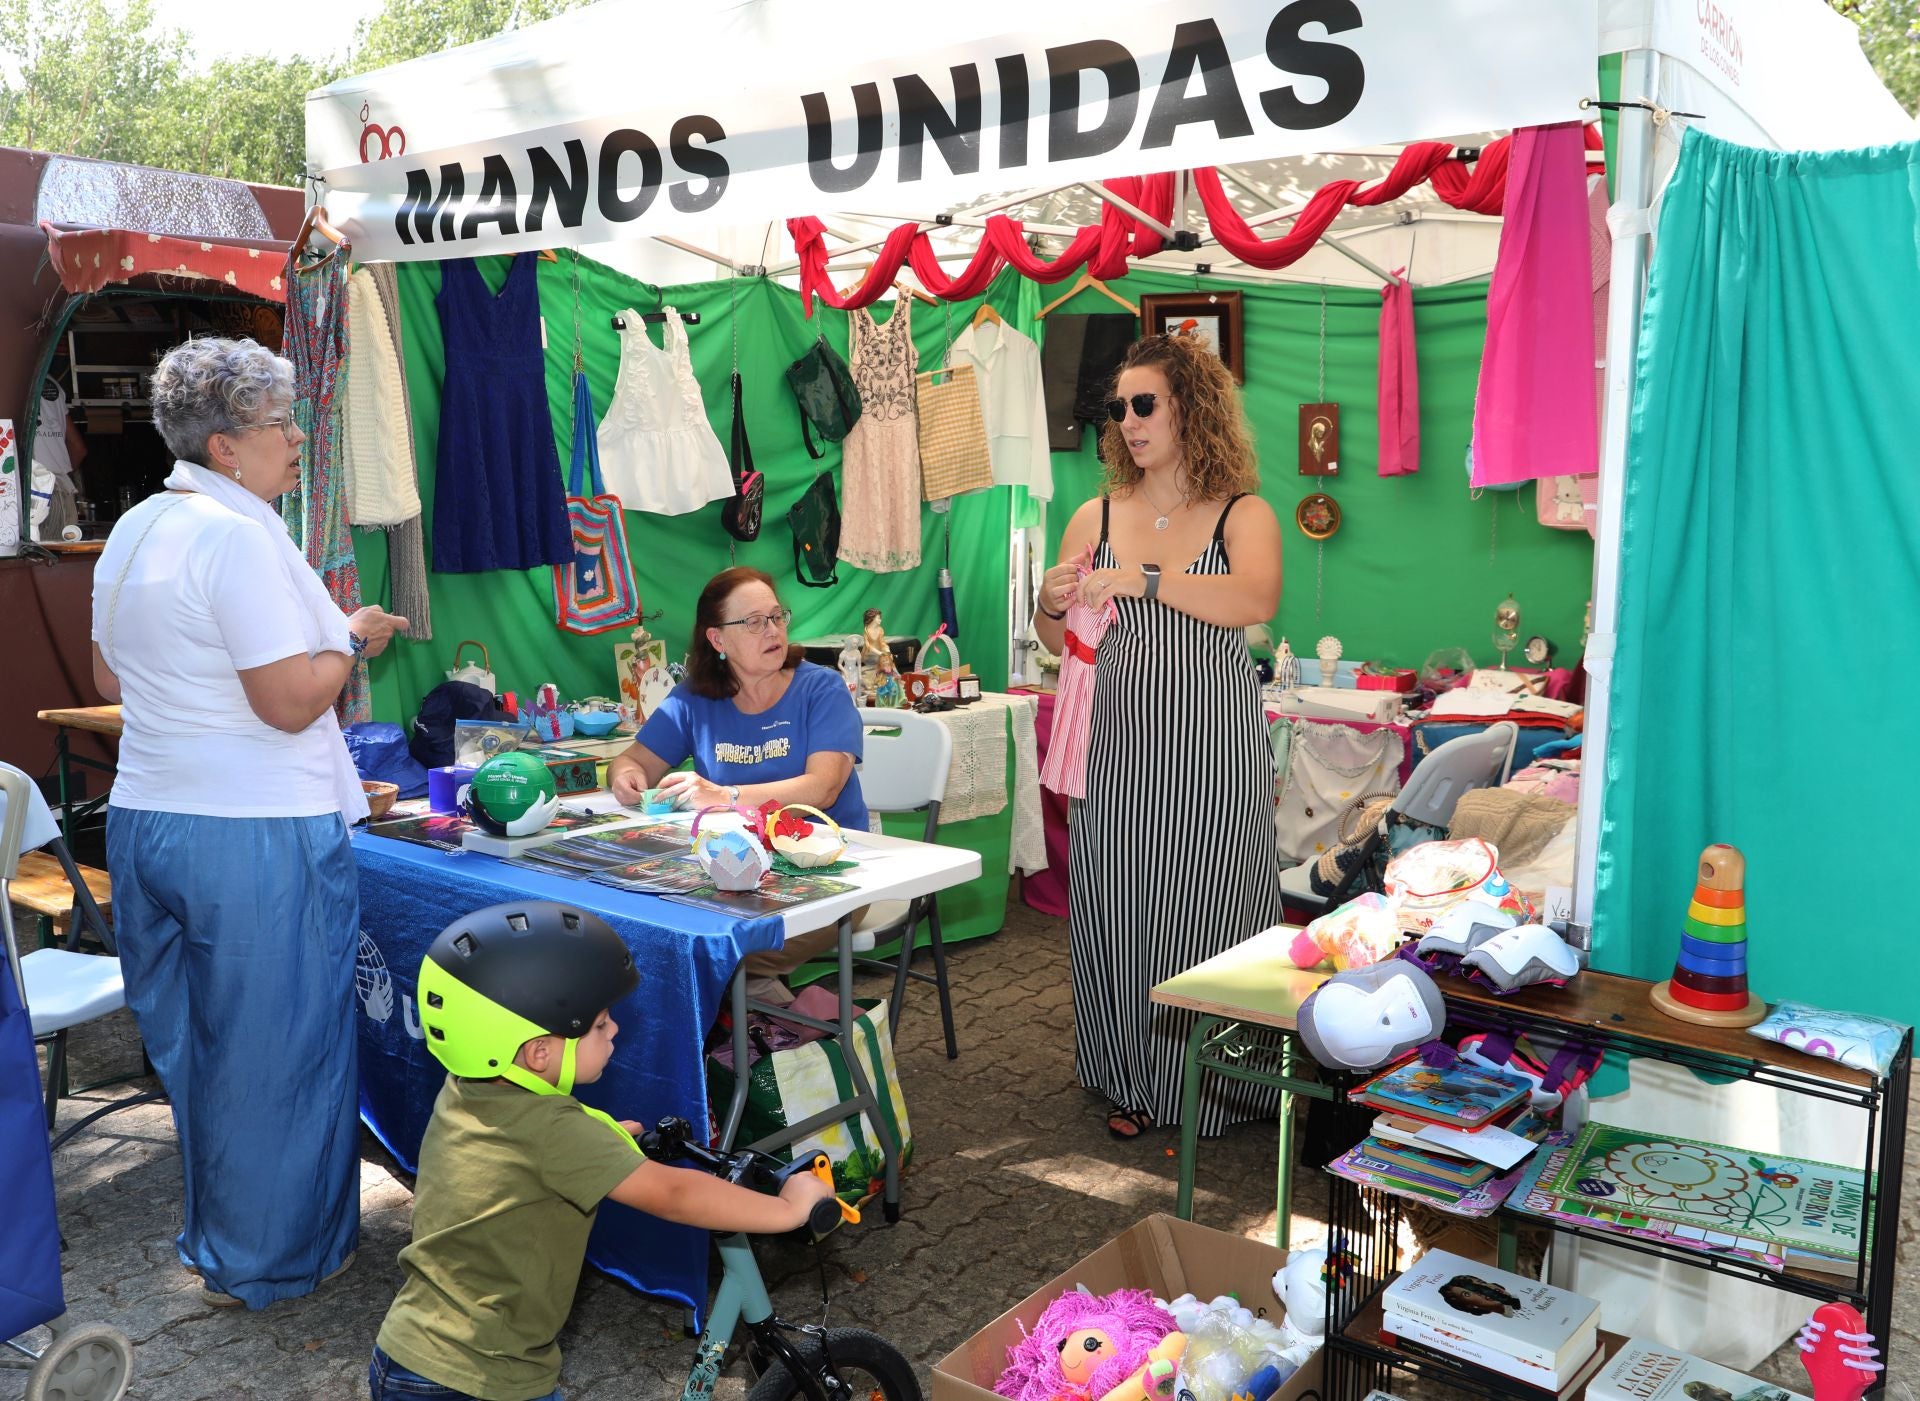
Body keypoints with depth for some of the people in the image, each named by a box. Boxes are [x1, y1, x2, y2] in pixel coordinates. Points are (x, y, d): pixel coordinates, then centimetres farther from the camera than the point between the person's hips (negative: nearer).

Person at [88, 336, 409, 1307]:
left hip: (145, 820, 10)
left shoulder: (131, 532, 11)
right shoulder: (240, 537, -18)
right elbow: (292, 702, -21)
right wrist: (354, 640, -6)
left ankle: (208, 1233, 37)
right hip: (256, 836, -9)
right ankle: (265, 1261, 20)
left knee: (185, 1037, 20)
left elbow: (109, 680, 20)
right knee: (272, 1049, 5)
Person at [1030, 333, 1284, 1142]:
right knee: (1117, 910, 6)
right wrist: (1053, 602, -9)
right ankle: (1135, 1082, 23)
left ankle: (1216, 1083, 20)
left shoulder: (1242, 515, -1)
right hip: (1120, 749, 3)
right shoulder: (1096, 518, 9)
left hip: (1214, 751, -3)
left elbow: (1255, 601, -22)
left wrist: (1145, 579, -27)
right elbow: (1059, 642, 13)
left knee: (1209, 911, 2)